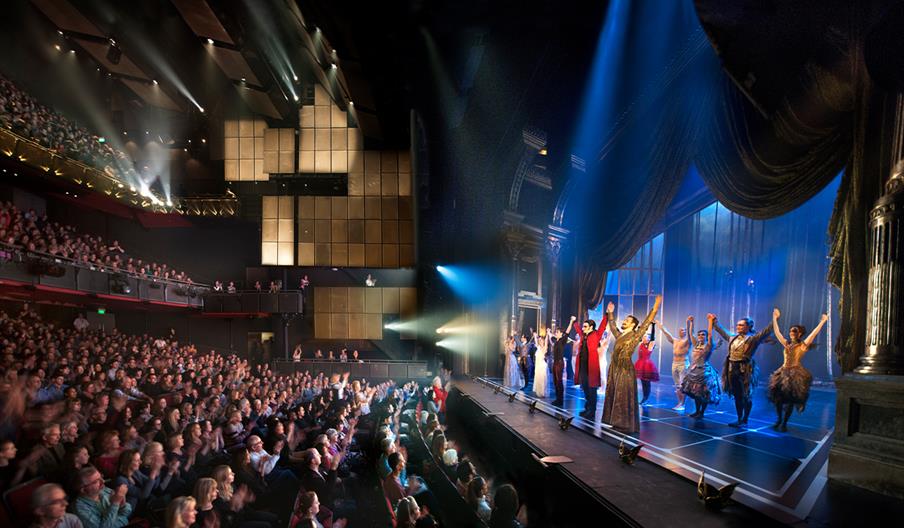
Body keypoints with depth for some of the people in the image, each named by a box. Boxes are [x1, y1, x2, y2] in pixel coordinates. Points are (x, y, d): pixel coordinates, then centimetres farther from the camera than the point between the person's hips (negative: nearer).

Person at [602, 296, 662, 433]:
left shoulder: (635, 335, -4)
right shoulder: (619, 335, 15)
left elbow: (646, 323, -10)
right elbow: (612, 326, 32)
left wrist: (655, 309, -14)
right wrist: (610, 313, 33)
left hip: (626, 369, -8)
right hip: (614, 368, 8)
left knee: (624, 398, -5)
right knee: (612, 395, 10)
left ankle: (626, 425, 0)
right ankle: (615, 422, 19)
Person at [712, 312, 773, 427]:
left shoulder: (752, 339, -4)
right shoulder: (733, 337, 14)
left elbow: (765, 331, -14)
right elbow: (722, 331, 30)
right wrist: (715, 321, 39)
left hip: (745, 370, -6)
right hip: (732, 369, 6)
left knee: (746, 396, 2)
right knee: (737, 395, 11)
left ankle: (744, 421, 11)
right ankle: (739, 419, 21)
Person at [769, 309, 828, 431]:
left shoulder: (803, 345, -2)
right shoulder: (786, 343, 10)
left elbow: (814, 333, -9)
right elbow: (777, 332, 13)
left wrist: (822, 322, -13)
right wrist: (775, 318, 15)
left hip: (796, 373, -4)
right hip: (783, 372, 4)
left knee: (790, 399, -3)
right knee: (778, 397, 0)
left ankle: (784, 423, 6)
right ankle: (779, 420, 17)